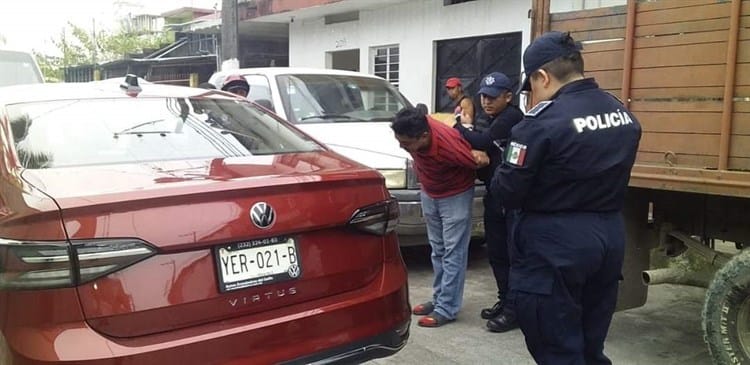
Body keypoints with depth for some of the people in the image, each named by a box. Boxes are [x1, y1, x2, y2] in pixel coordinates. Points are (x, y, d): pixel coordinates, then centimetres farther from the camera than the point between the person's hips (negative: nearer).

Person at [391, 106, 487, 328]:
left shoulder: (448, 145, -38)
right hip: (429, 194, 7)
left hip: (455, 195, -6)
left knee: (453, 253, -3)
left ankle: (447, 308, 3)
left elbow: (477, 161, -20)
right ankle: (439, 299, 25)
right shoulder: (415, 129, -22)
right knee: (437, 250, 14)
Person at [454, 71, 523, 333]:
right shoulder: (494, 120, 17)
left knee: (512, 253, -3)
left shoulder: (512, 117, -13)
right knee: (496, 253, 15)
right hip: (495, 196, 9)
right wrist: (468, 128, 0)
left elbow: (482, 143, -21)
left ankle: (514, 310, 6)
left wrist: (459, 127, -7)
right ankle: (504, 301, 28)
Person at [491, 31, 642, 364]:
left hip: (554, 246, -8)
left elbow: (507, 192, -15)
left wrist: (501, 175, 5)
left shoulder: (545, 120, -18)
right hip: (609, 236, 8)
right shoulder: (624, 115, 7)